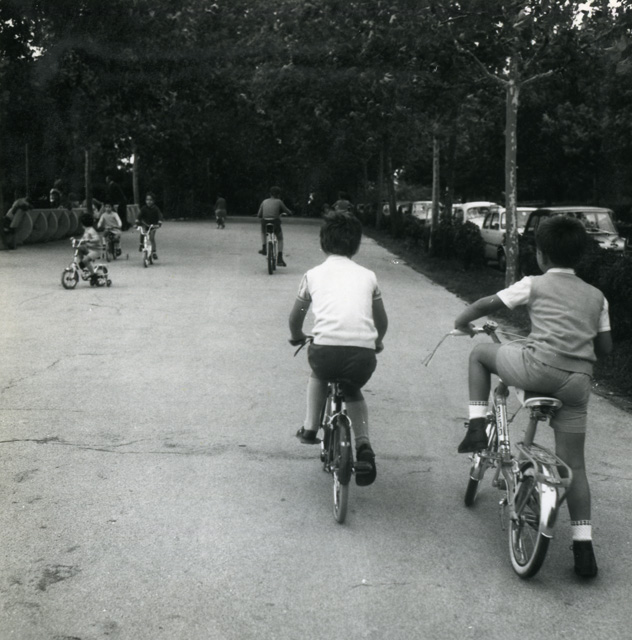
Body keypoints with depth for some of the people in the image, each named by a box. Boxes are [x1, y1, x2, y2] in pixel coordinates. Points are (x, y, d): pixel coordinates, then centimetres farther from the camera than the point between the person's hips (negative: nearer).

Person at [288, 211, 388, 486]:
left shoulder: (313, 274, 18)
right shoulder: (367, 276, 21)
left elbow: (295, 318, 30)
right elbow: (382, 321, 33)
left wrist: (298, 337, 52)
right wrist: (377, 342, 53)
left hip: (326, 349, -1)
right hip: (363, 354, 1)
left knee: (318, 374, 36)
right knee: (353, 391, 32)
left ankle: (310, 428, 29)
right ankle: (363, 445, 14)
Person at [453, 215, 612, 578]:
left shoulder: (535, 285, 7)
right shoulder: (596, 296, 18)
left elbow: (487, 305, 9)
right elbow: (605, 347, 16)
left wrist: (463, 320, 29)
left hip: (538, 369, -4)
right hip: (577, 383, 4)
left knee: (481, 354, 23)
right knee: (574, 463, 11)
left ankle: (477, 427, 14)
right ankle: (584, 548, 7)